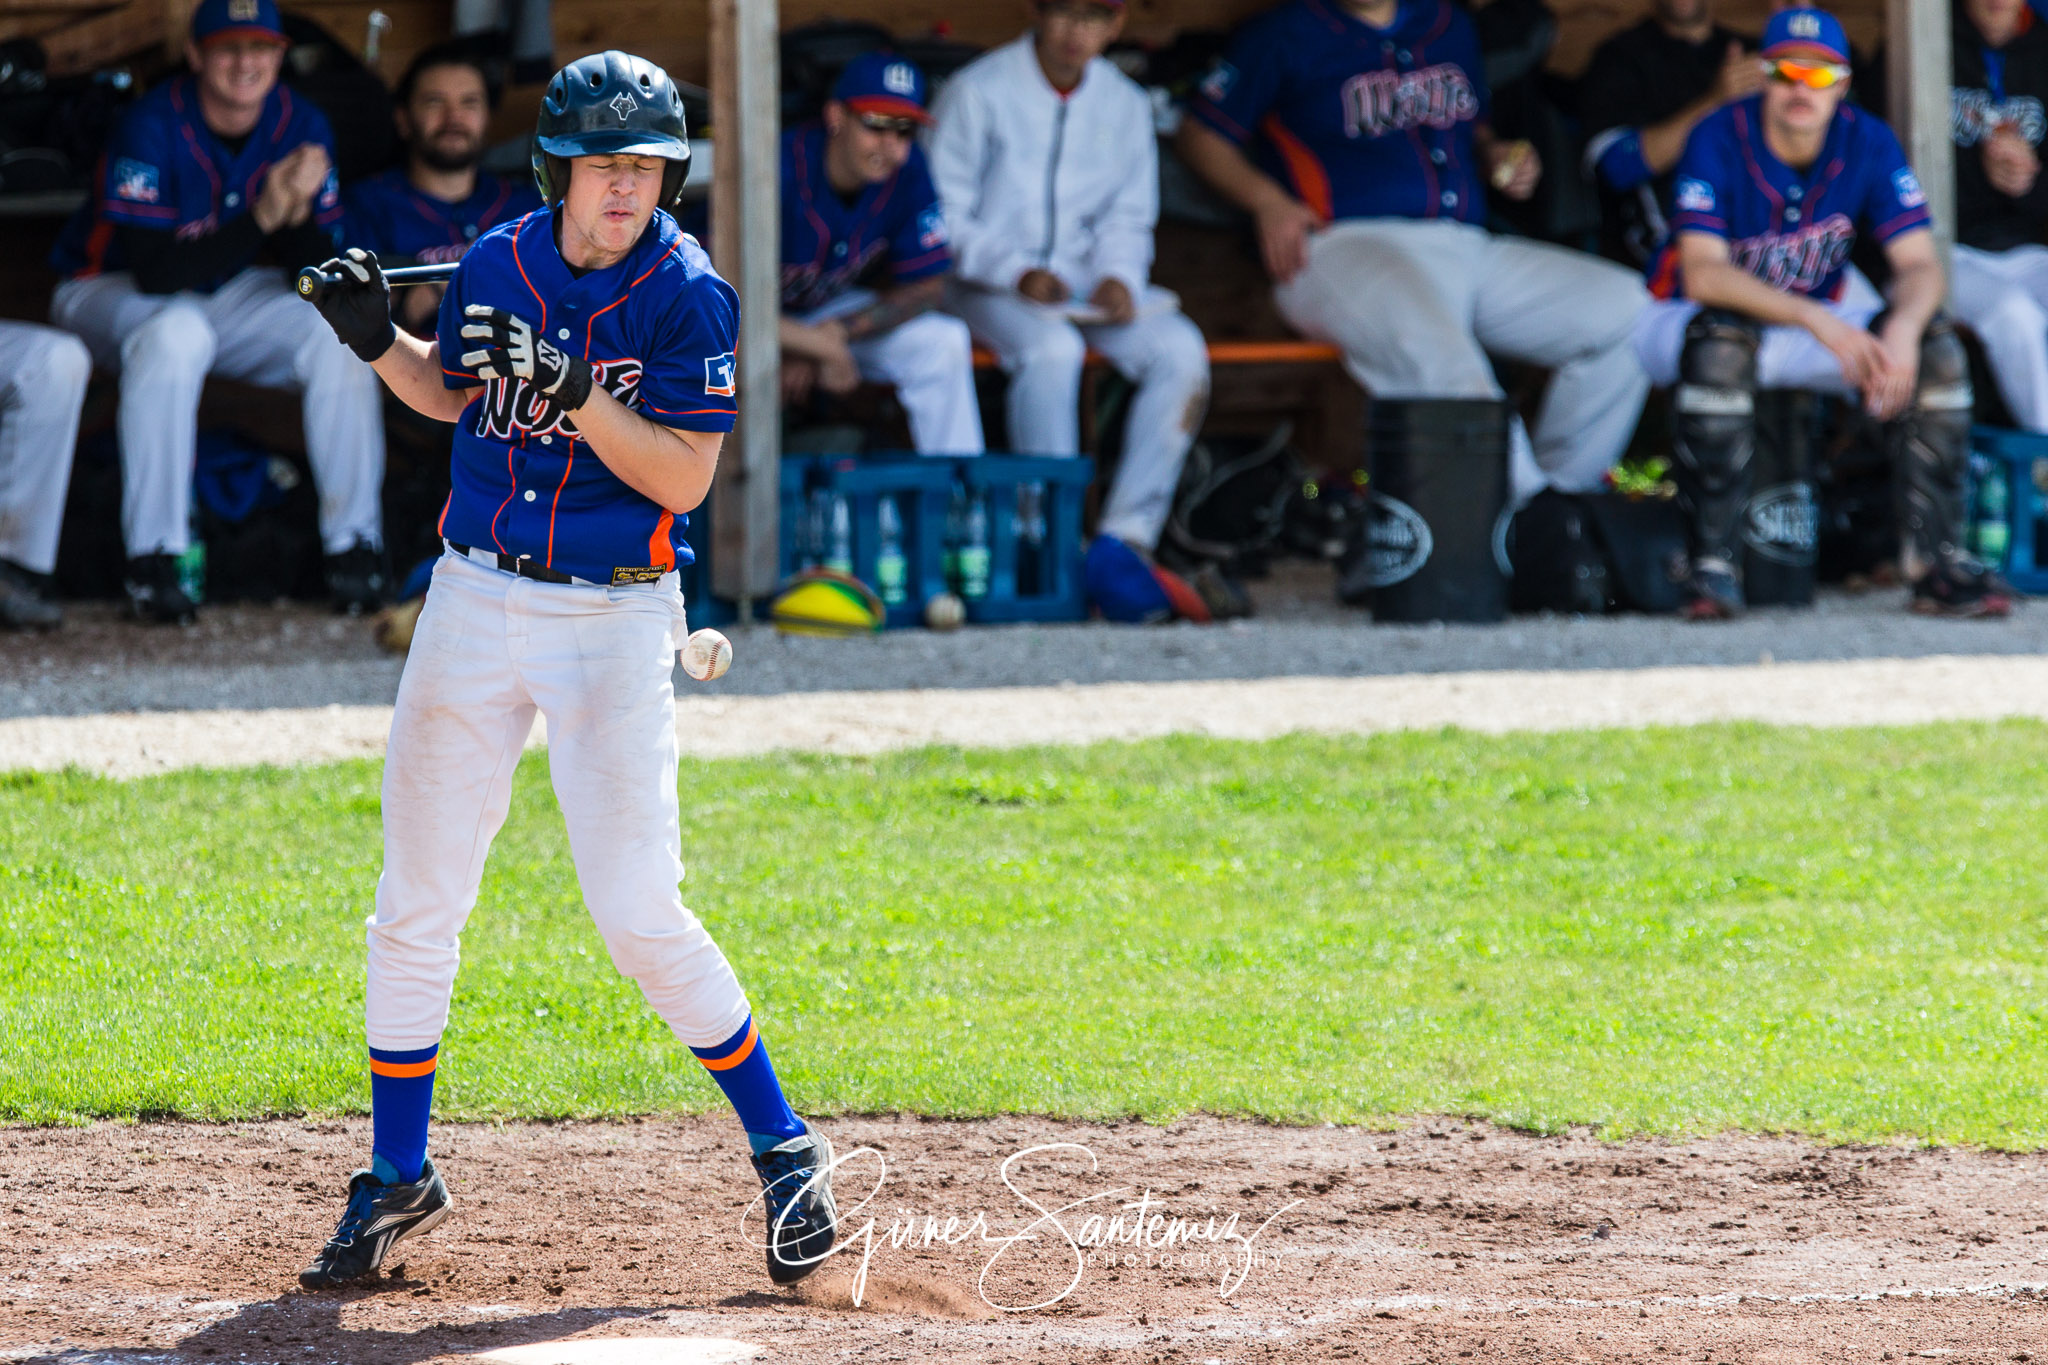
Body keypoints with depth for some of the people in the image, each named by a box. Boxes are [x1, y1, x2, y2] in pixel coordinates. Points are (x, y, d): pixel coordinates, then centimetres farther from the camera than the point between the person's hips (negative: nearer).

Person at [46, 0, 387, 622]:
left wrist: (299, 215, -31)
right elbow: (153, 272, -30)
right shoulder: (153, 127, -24)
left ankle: (353, 545, -12)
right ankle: (154, 562, -34)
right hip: (113, 292, -5)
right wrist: (262, 217, -37)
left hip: (231, 295, 5)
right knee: (175, 333, -38)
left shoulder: (301, 126, -9)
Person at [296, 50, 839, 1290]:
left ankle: (784, 1150, 6)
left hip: (614, 619, -4)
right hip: (476, 599, 4)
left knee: (640, 915, -10)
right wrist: (382, 342, 1)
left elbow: (683, 478, -16)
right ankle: (397, 1178, 19)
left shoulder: (689, 297, -11)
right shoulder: (497, 265, 1)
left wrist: (572, 390, -27)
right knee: (417, 904, 6)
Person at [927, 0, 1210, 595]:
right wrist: (1016, 273, -21)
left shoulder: (1126, 105, 9)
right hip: (985, 280, -5)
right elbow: (943, 217, -7)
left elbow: (1128, 219, 13)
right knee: (1052, 348, -37)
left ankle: (1127, 538, -22)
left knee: (1180, 350, -22)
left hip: (1084, 278, 5)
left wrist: (1119, 277, -9)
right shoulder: (978, 92, -6)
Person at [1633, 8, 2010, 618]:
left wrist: (1903, 328, -35)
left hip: (1811, 326, 4)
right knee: (1723, 342, -39)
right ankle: (1712, 562, -35)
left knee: (1936, 347, -18)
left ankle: (1934, 558, -17)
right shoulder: (1720, 140, -19)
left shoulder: (1868, 143, -8)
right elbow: (1703, 275, -30)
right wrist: (1820, 322, -41)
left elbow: (1919, 265, -11)